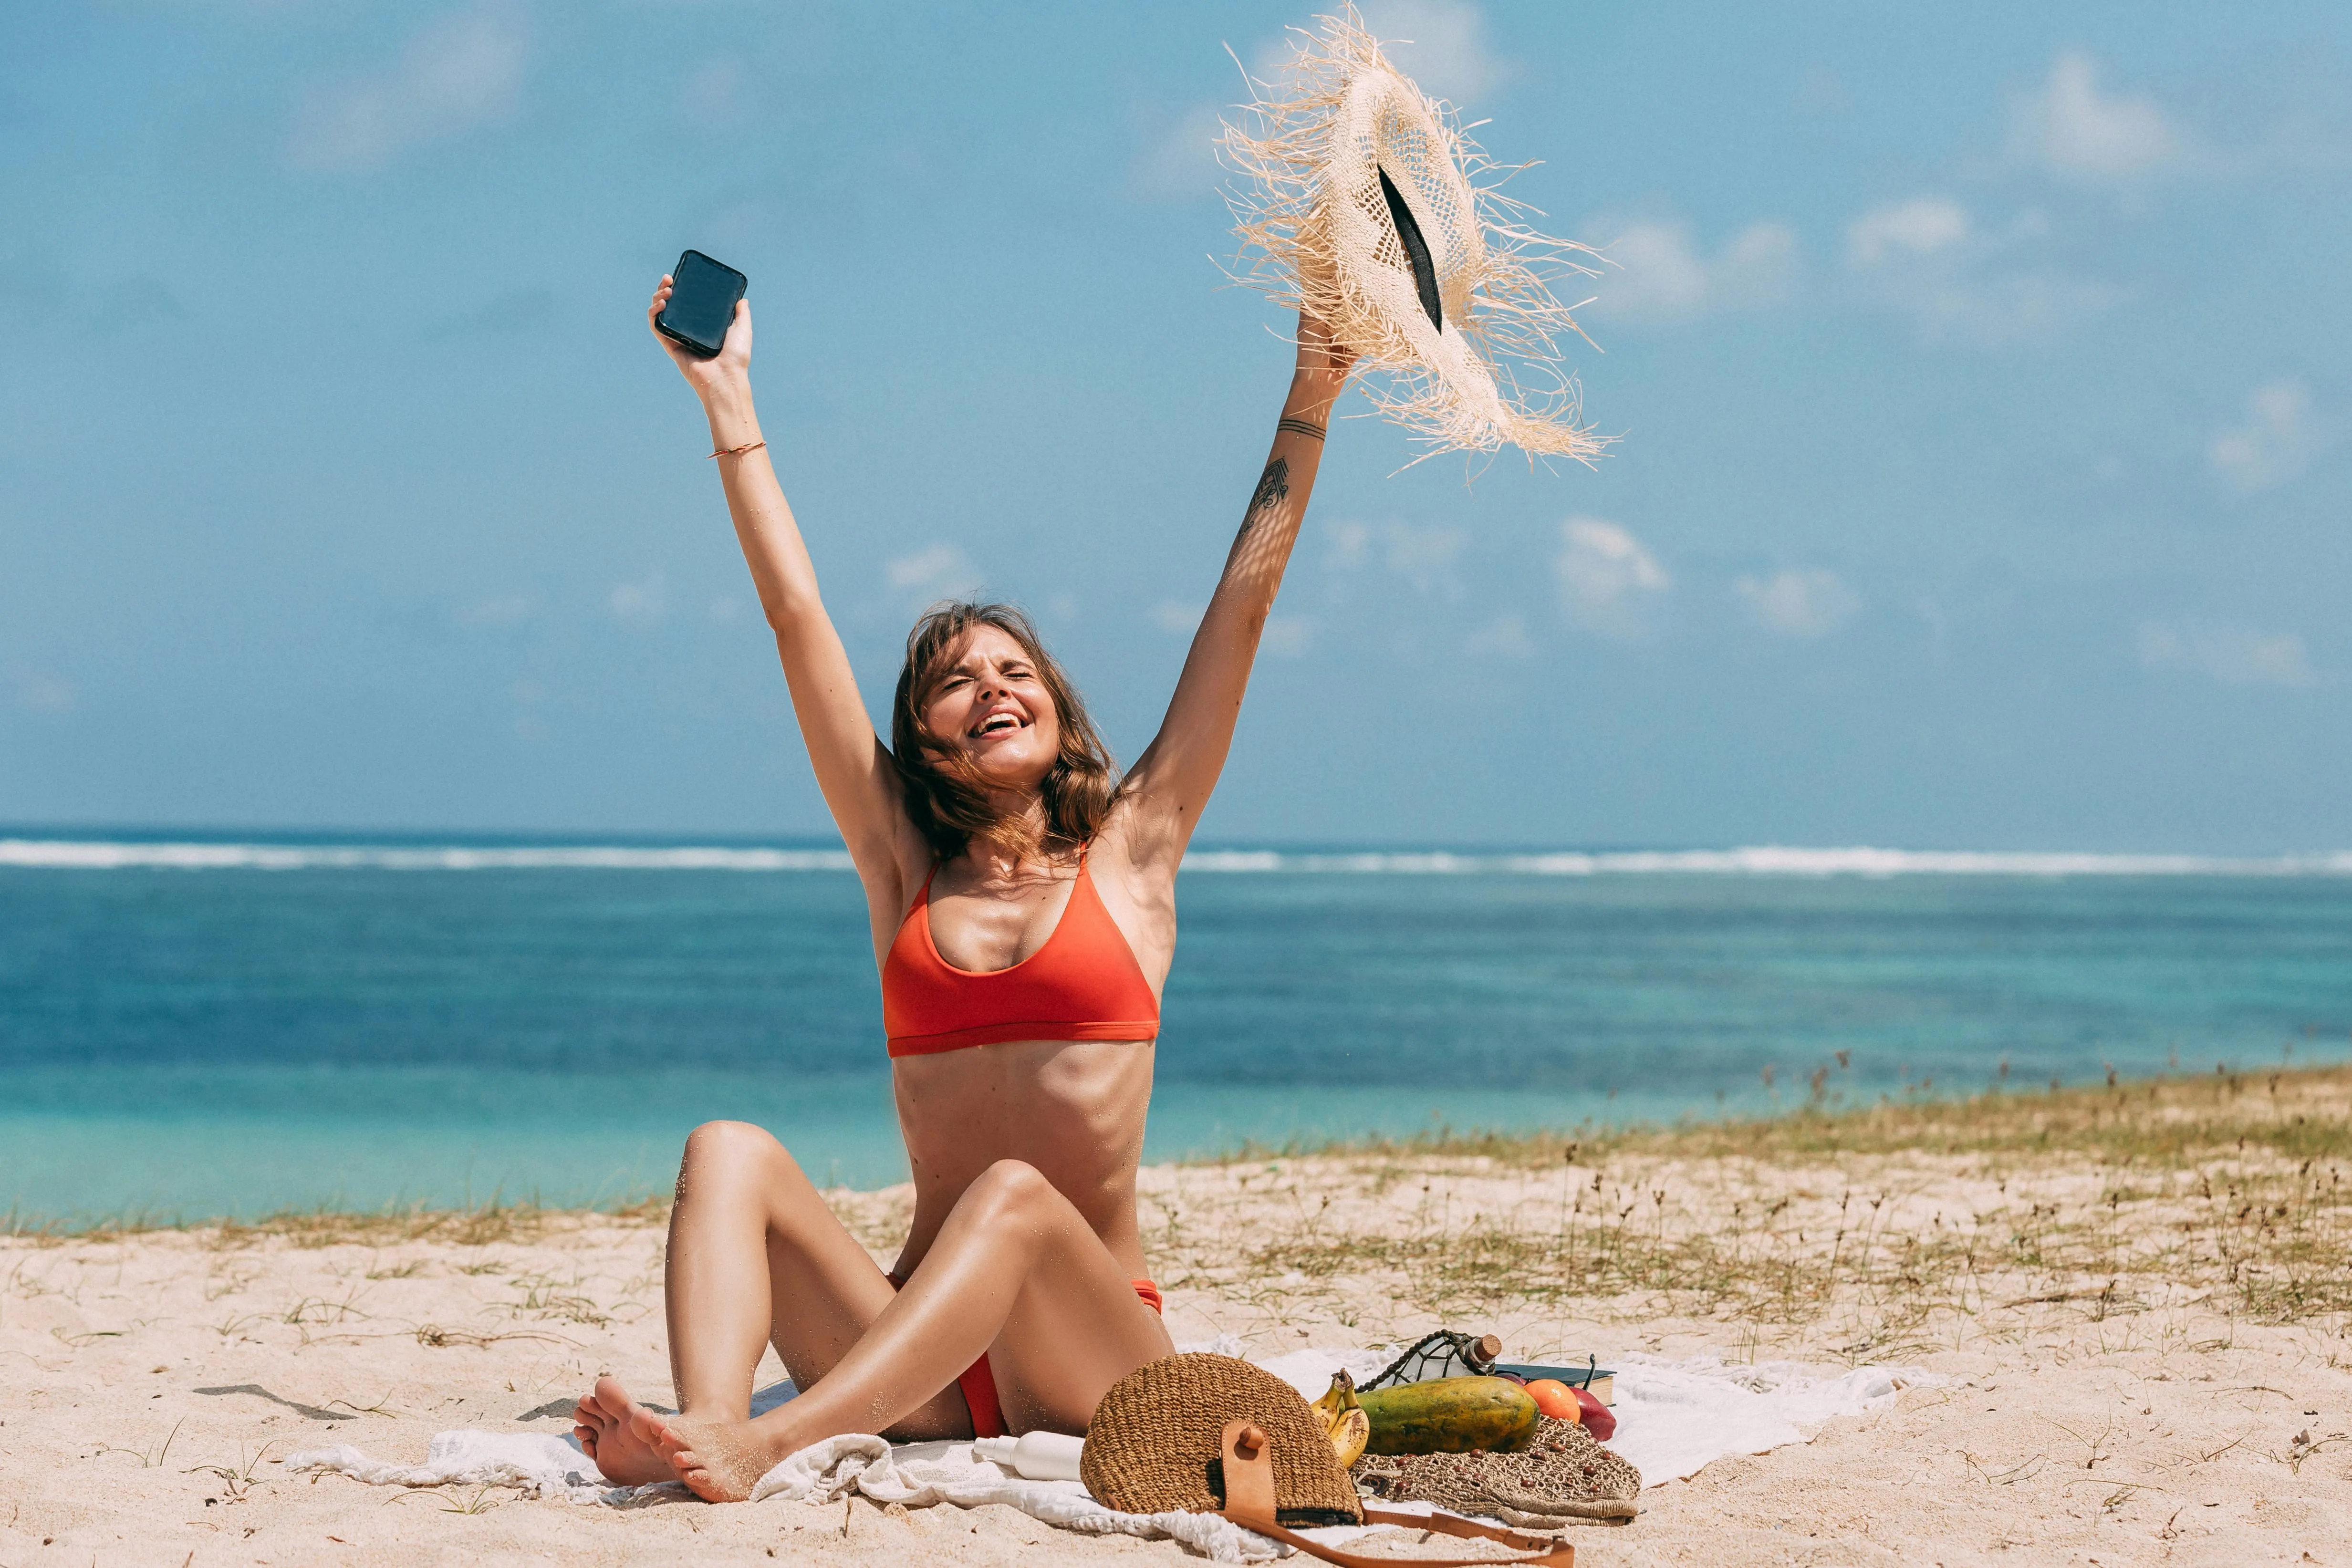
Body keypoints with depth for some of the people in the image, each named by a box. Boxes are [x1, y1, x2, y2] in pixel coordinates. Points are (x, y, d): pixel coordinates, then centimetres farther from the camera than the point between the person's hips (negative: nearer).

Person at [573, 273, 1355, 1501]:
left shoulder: (1129, 852, 12)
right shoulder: (905, 869, 15)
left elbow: (1244, 604, 11)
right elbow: (797, 616, 13)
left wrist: (1307, 409, 10)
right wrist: (729, 403, 13)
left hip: (1088, 1363, -2)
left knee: (1016, 1197, -34)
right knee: (730, 1152, -20)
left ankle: (756, 1445, -52)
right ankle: (703, 1425, -48)